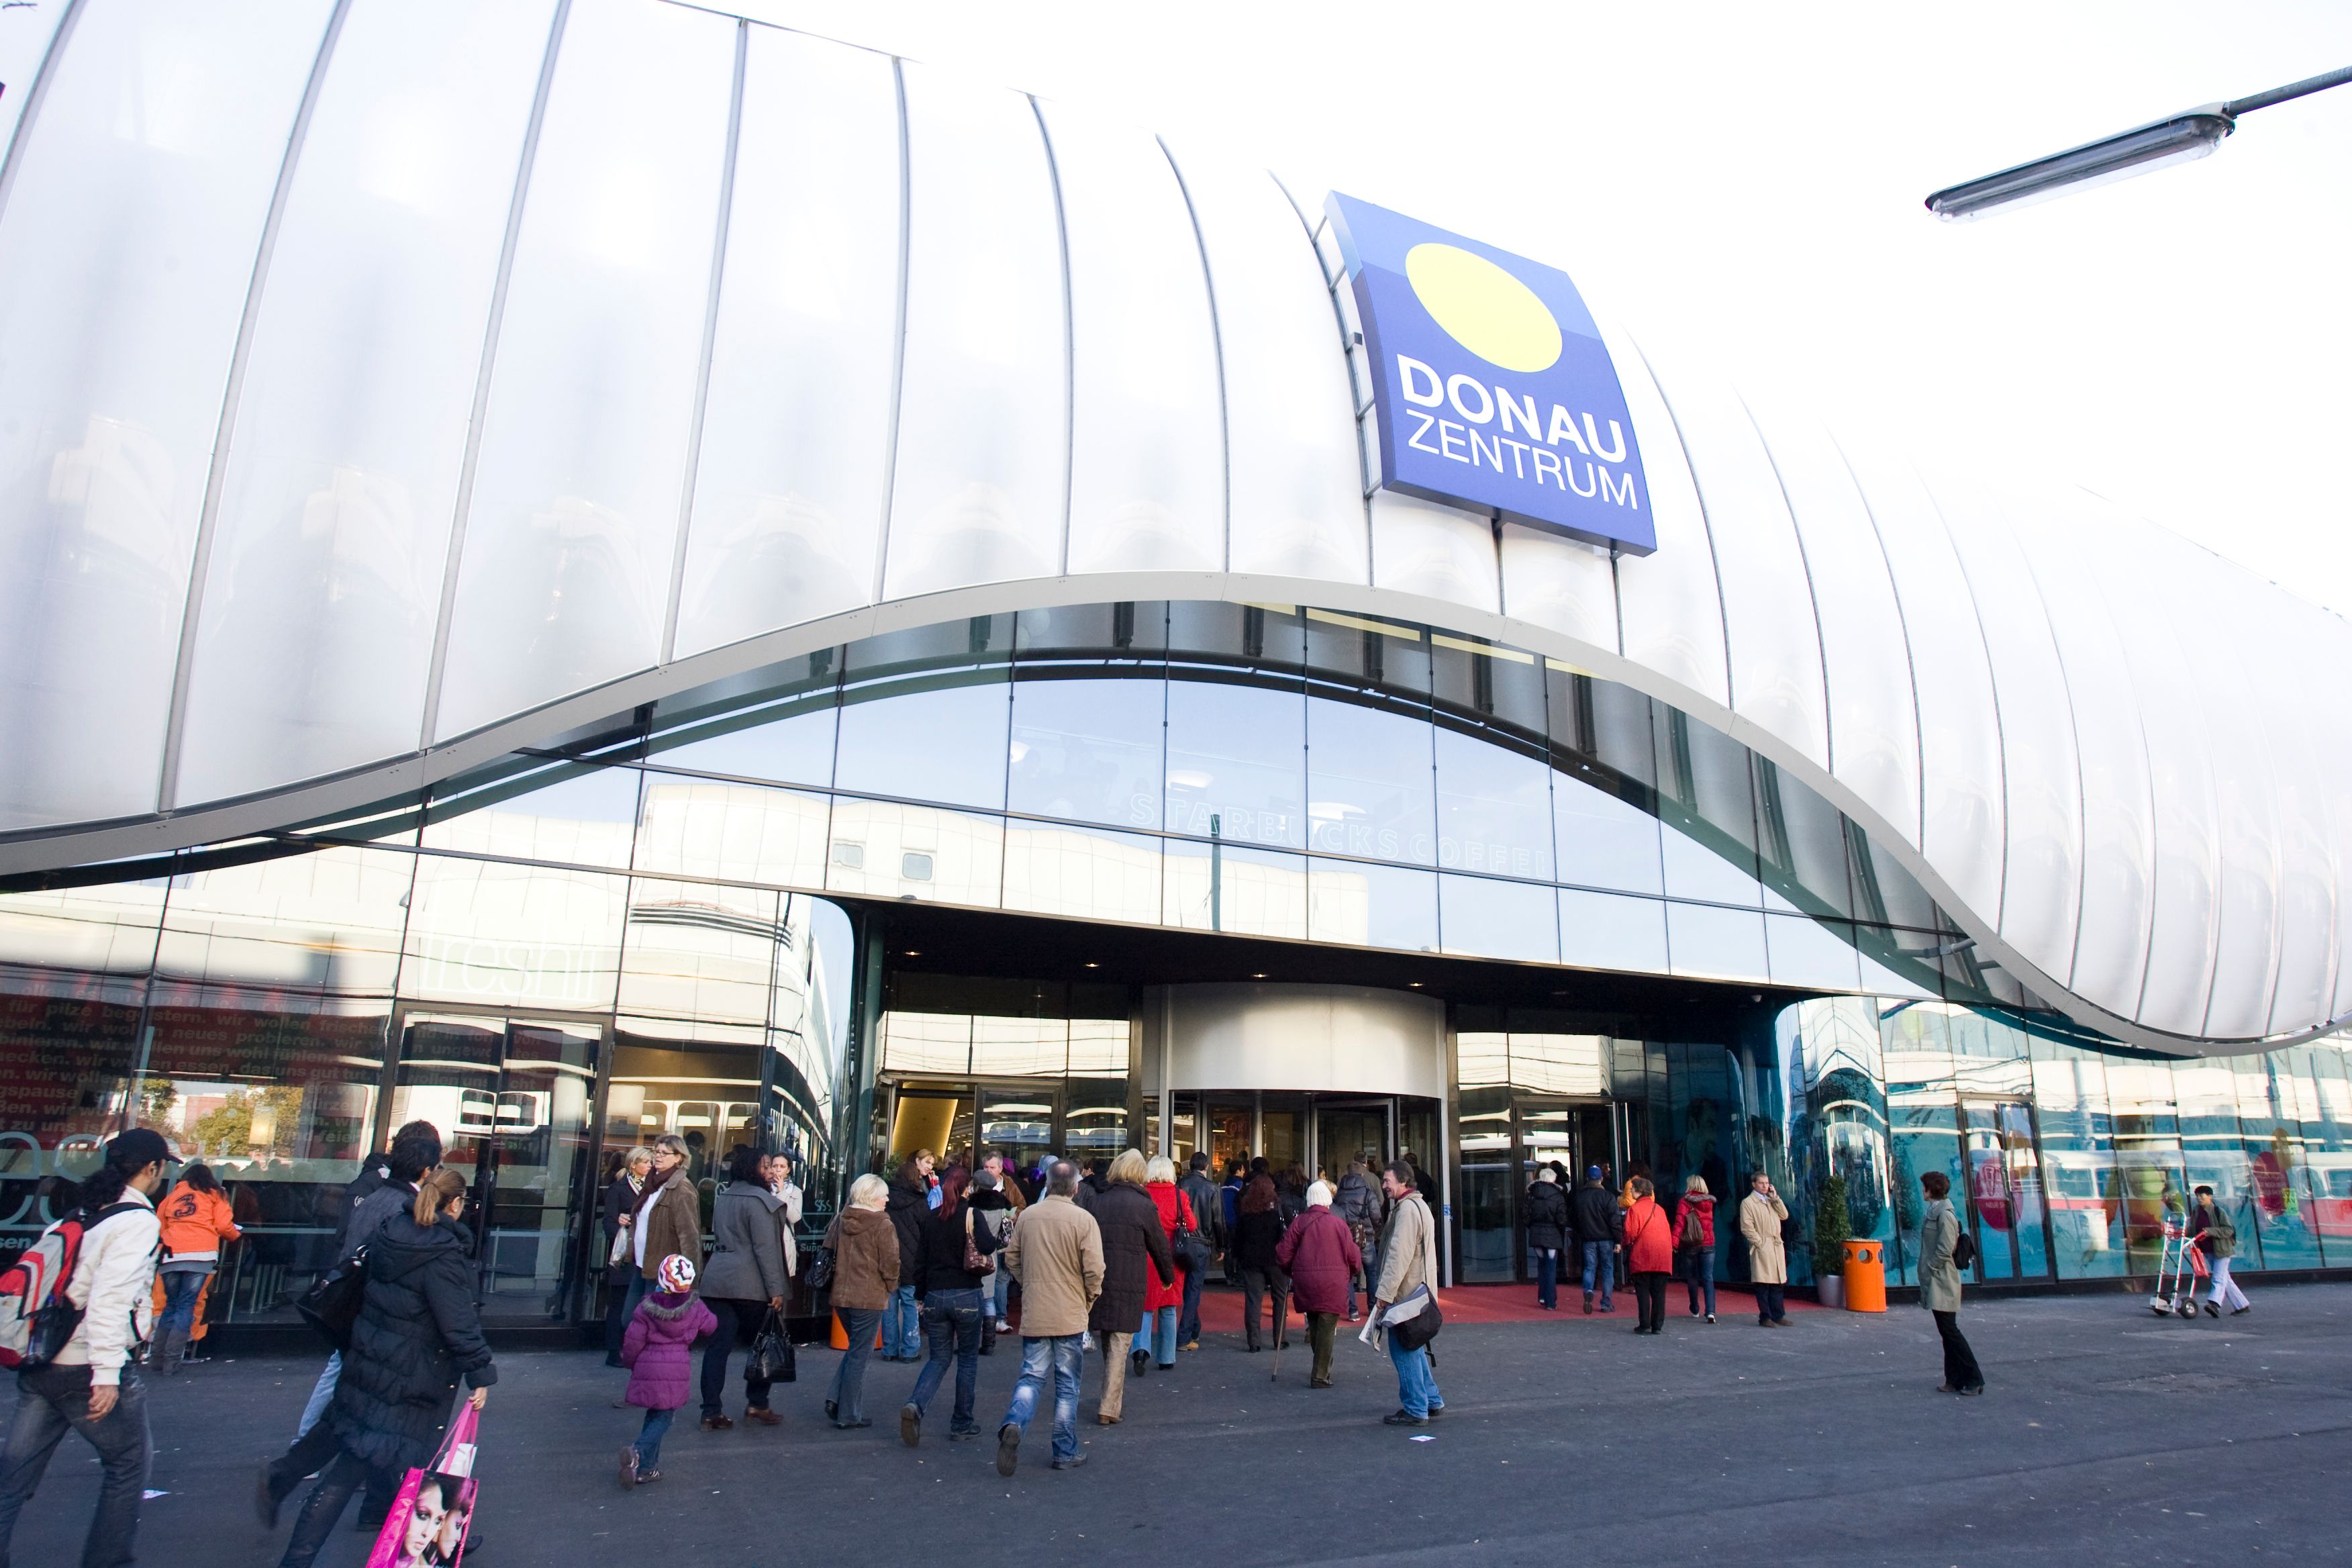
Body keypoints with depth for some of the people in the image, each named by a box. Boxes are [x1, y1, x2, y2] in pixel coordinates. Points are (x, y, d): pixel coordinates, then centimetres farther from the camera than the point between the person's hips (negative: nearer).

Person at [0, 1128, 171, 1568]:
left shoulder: (82, 1212, 10)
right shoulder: (138, 1221, -15)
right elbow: (109, 1298, -24)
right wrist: (107, 1374, -23)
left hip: (40, 1364, 7)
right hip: (86, 1368, -7)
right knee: (129, 1460, 11)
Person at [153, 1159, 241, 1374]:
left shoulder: (172, 1196, 22)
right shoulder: (214, 1196, 15)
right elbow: (224, 1226, 5)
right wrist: (236, 1235, 25)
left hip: (171, 1256, 3)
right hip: (200, 1255, -3)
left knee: (171, 1305, 15)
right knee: (186, 1306, 2)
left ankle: (157, 1357, 12)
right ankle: (171, 1360, -5)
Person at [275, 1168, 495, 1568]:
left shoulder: (389, 1235, 2)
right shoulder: (443, 1255, -22)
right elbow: (460, 1323, -22)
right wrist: (481, 1373, -15)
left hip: (368, 1366, 8)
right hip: (406, 1385, -8)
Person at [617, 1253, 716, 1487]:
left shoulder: (647, 1308, -4)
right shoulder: (695, 1308, -2)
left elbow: (633, 1340, -5)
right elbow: (711, 1326, 14)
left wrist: (630, 1361, 14)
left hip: (647, 1367, 2)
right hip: (676, 1370, -2)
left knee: (654, 1414, 18)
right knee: (664, 1416, 5)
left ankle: (648, 1466, 18)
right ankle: (640, 1452, -20)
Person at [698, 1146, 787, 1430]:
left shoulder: (723, 1196, 14)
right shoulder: (757, 1200, -11)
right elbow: (765, 1248, -15)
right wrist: (776, 1289, -13)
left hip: (716, 1281, 7)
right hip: (749, 1285, -7)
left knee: (717, 1347, 4)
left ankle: (711, 1412, 3)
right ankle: (757, 1404, 17)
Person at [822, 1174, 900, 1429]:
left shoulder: (840, 1220, 6)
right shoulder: (883, 1225, -13)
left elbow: (828, 1252, 11)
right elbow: (890, 1264, -12)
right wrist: (891, 1288, 5)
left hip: (840, 1295, 6)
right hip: (869, 1298, -6)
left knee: (857, 1348, 23)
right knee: (859, 1354, 4)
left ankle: (835, 1399, 10)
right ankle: (848, 1415, 9)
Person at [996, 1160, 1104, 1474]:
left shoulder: (1028, 1216, 0)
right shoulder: (1084, 1220, -12)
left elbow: (1011, 1257, 9)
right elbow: (1094, 1269, -14)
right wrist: (1089, 1299, 4)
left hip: (1033, 1315, 3)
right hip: (1070, 1317, -2)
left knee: (1031, 1377, 11)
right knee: (1067, 1386, 10)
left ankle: (1013, 1424, -15)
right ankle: (1065, 1454, 17)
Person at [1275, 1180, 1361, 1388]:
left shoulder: (1299, 1223, 0)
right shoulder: (1339, 1224, -3)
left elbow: (1283, 1256, -1)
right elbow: (1354, 1258, 1)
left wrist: (1292, 1273, 19)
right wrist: (1350, 1274, 21)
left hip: (1306, 1284, 2)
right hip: (1333, 1285, -2)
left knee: (1315, 1326, 18)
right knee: (1327, 1328, 2)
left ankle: (1323, 1369, 29)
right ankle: (1320, 1375, 0)